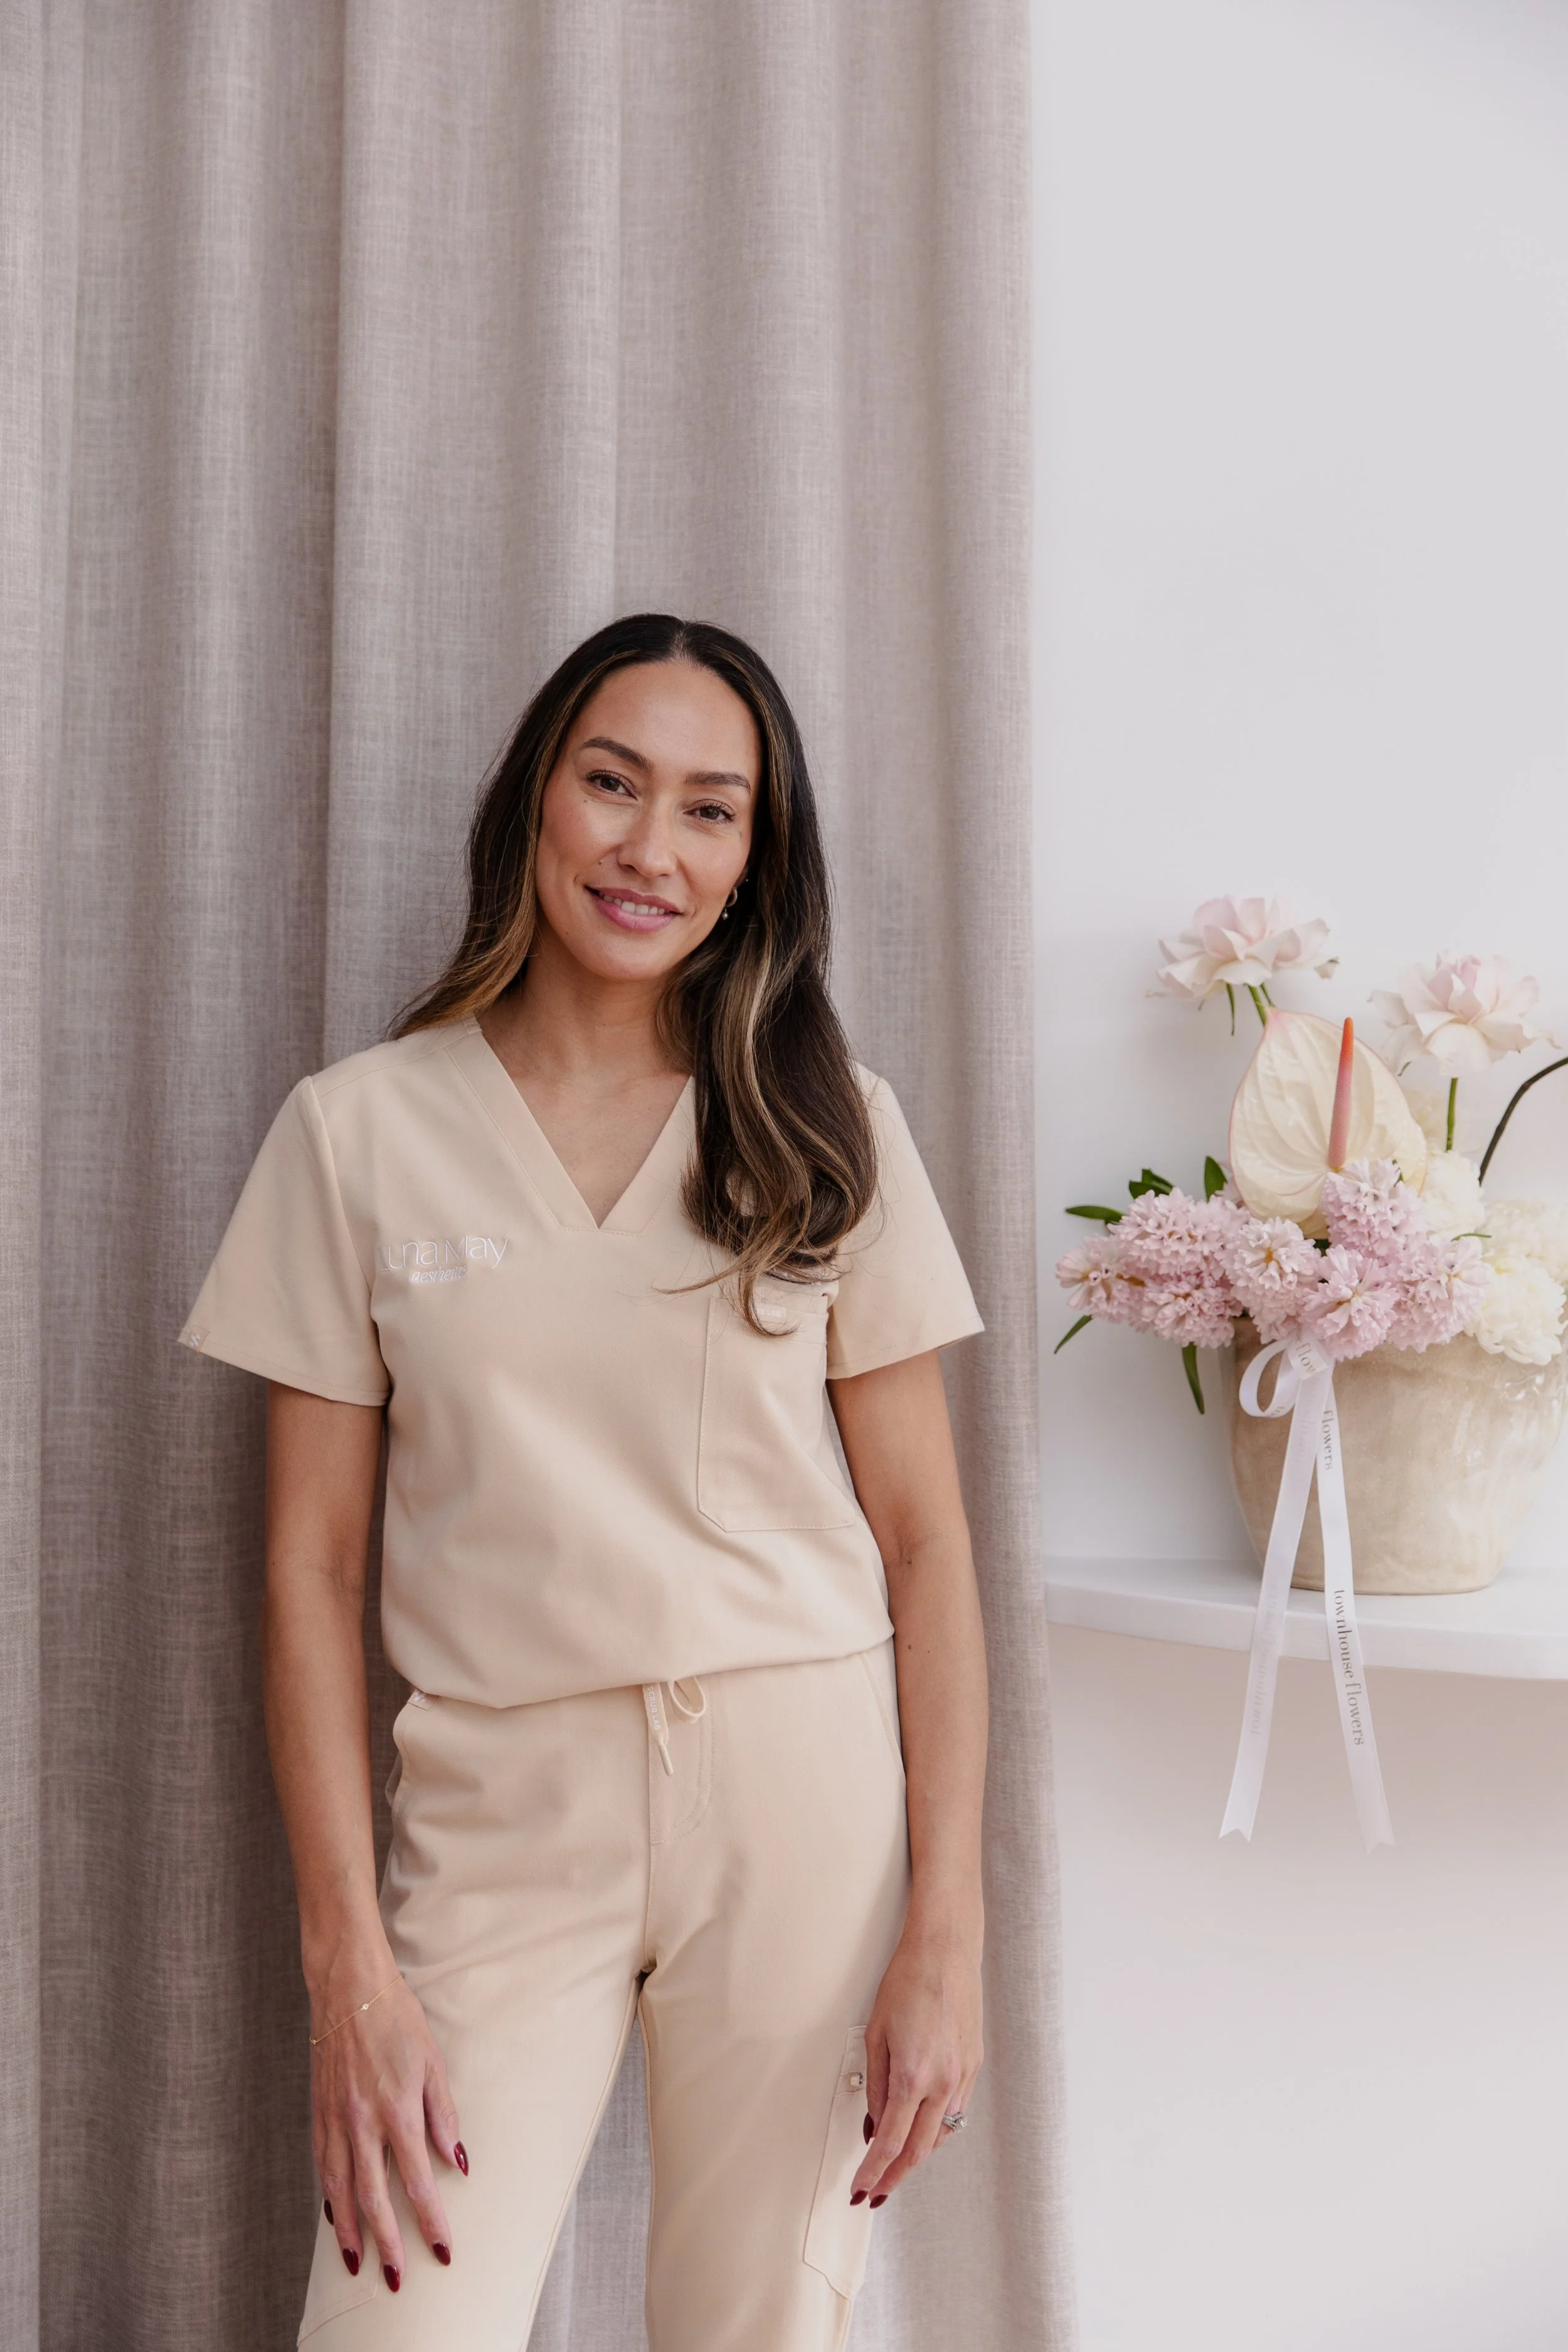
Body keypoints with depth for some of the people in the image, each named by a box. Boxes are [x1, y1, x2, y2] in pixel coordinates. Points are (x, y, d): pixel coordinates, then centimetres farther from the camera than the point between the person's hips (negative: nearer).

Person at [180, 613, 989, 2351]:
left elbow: (924, 1540, 3)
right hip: (498, 1815, 0)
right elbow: (311, 1571, 1)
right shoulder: (359, 1130, 2)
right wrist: (345, 1960, -5)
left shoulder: (826, 1130, 4)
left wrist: (946, 1934, -4)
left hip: (805, 1799, 1)